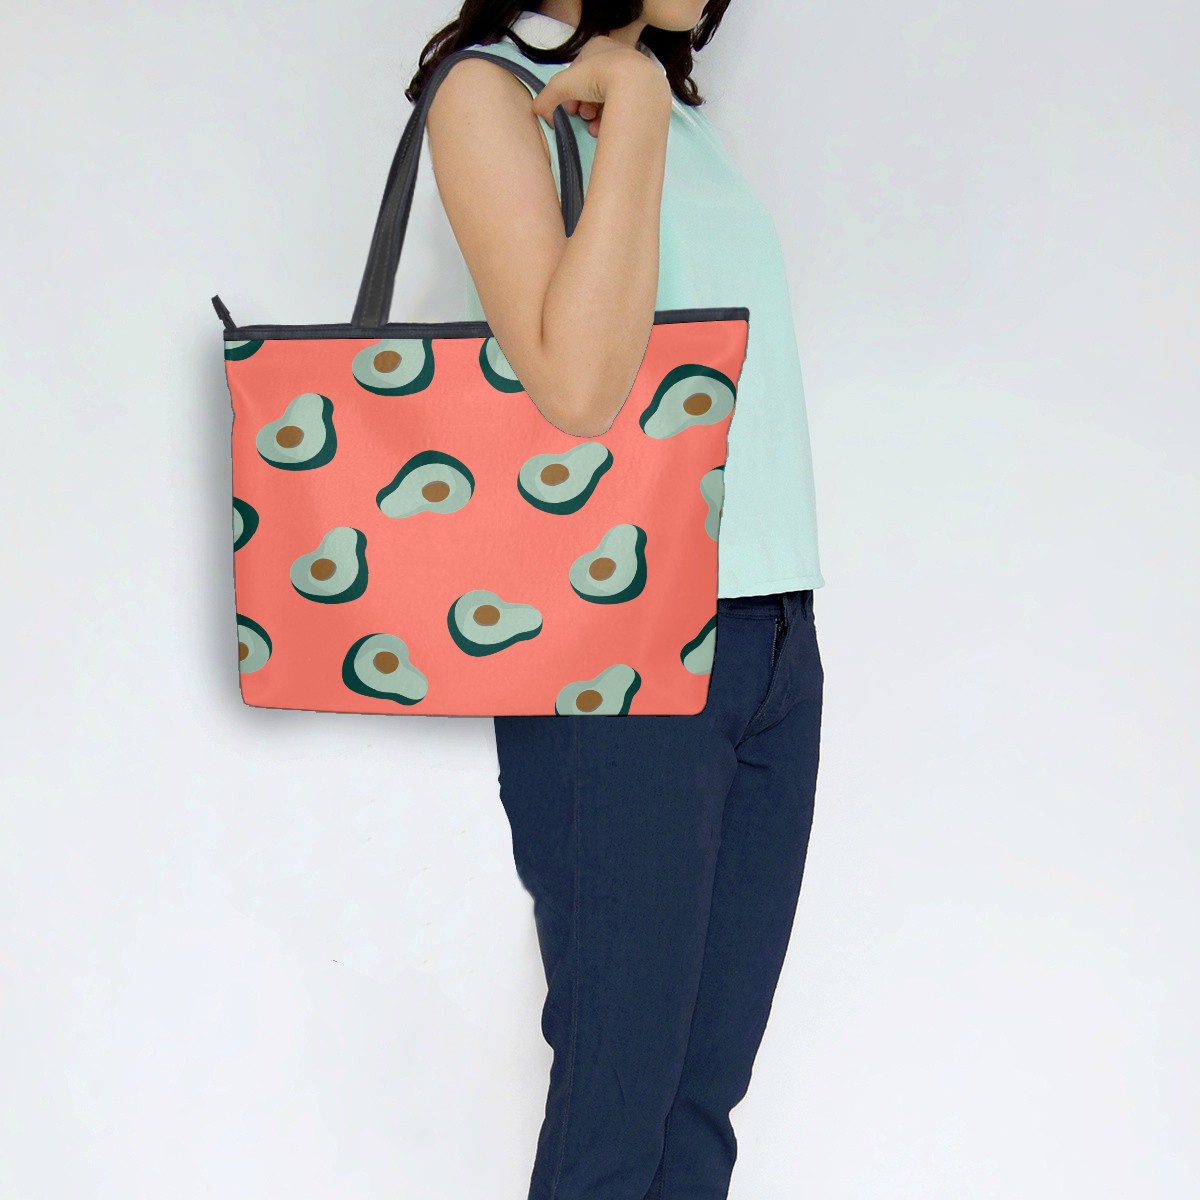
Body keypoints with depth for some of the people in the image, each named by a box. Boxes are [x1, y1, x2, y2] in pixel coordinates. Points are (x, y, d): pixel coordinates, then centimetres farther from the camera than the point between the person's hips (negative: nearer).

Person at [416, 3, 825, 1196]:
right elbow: (576, 384, -18)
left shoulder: (681, 112, 18)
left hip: (775, 641, 7)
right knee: (616, 1100, 1)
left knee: (708, 1088, 10)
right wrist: (630, 101, -13)